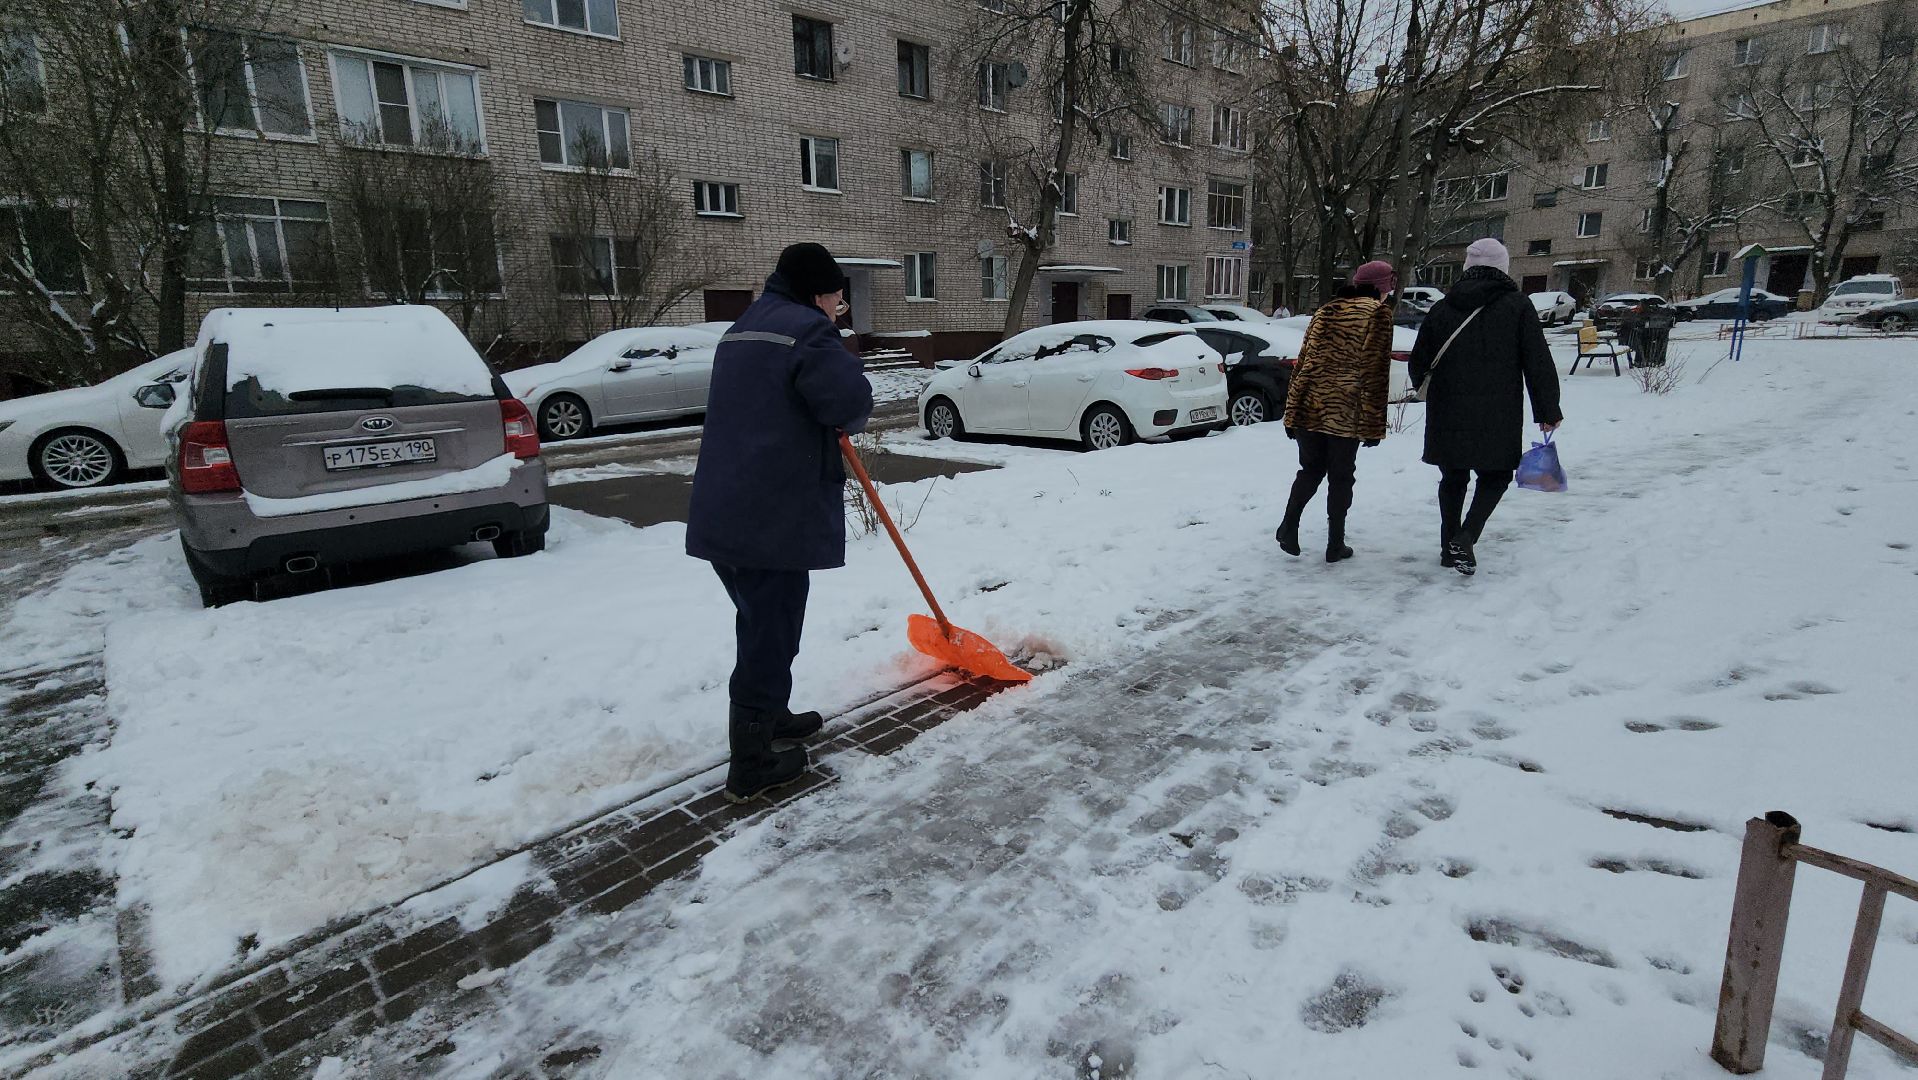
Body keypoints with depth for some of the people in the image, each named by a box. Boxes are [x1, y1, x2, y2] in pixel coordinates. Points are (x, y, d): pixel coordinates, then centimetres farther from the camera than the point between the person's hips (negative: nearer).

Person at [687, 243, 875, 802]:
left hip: (725, 513, 9)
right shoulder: (807, 331, -11)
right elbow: (851, 400, -20)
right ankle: (751, 765, 9)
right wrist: (845, 420, 2)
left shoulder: (742, 330, 19)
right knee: (770, 635, 0)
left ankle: (771, 716, 40)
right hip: (773, 519, -9)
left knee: (761, 625, 23)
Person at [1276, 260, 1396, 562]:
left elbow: (1303, 363, 10)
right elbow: (1376, 373, -6)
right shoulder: (1378, 314, -1)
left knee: (1310, 470, 18)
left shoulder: (1325, 312, 14)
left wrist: (1292, 412, 12)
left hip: (1310, 407, 4)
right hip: (1346, 412, -4)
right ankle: (1335, 544, 12)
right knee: (1341, 476, 7)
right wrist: (1374, 424, -5)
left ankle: (1289, 526, 7)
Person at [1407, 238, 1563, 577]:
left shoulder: (1442, 308, 5)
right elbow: (1538, 364, -4)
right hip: (1497, 418, -3)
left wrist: (1433, 395, 29)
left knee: (1453, 478, 15)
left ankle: (1450, 547, 19)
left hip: (1447, 417, 3)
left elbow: (1418, 363, 11)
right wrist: (1548, 411, 3)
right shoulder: (1517, 306, -3)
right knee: (1496, 475, 11)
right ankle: (1466, 538, -9)